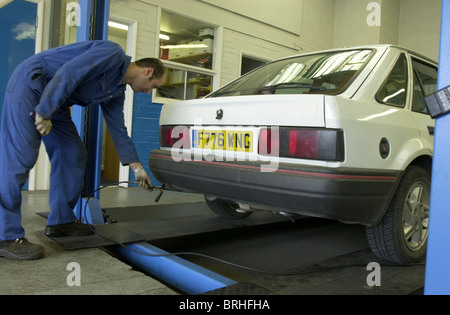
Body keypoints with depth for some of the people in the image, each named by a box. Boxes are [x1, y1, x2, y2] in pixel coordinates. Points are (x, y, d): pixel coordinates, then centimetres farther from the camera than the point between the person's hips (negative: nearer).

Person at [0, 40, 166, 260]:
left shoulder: (116, 91, 12)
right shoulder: (114, 54, -16)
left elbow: (118, 130, 16)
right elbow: (67, 73, -25)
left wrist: (137, 168, 16)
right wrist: (44, 113, -23)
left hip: (55, 103, 10)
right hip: (31, 84, -10)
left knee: (73, 155, 6)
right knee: (19, 157, -14)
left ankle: (60, 221, 15)